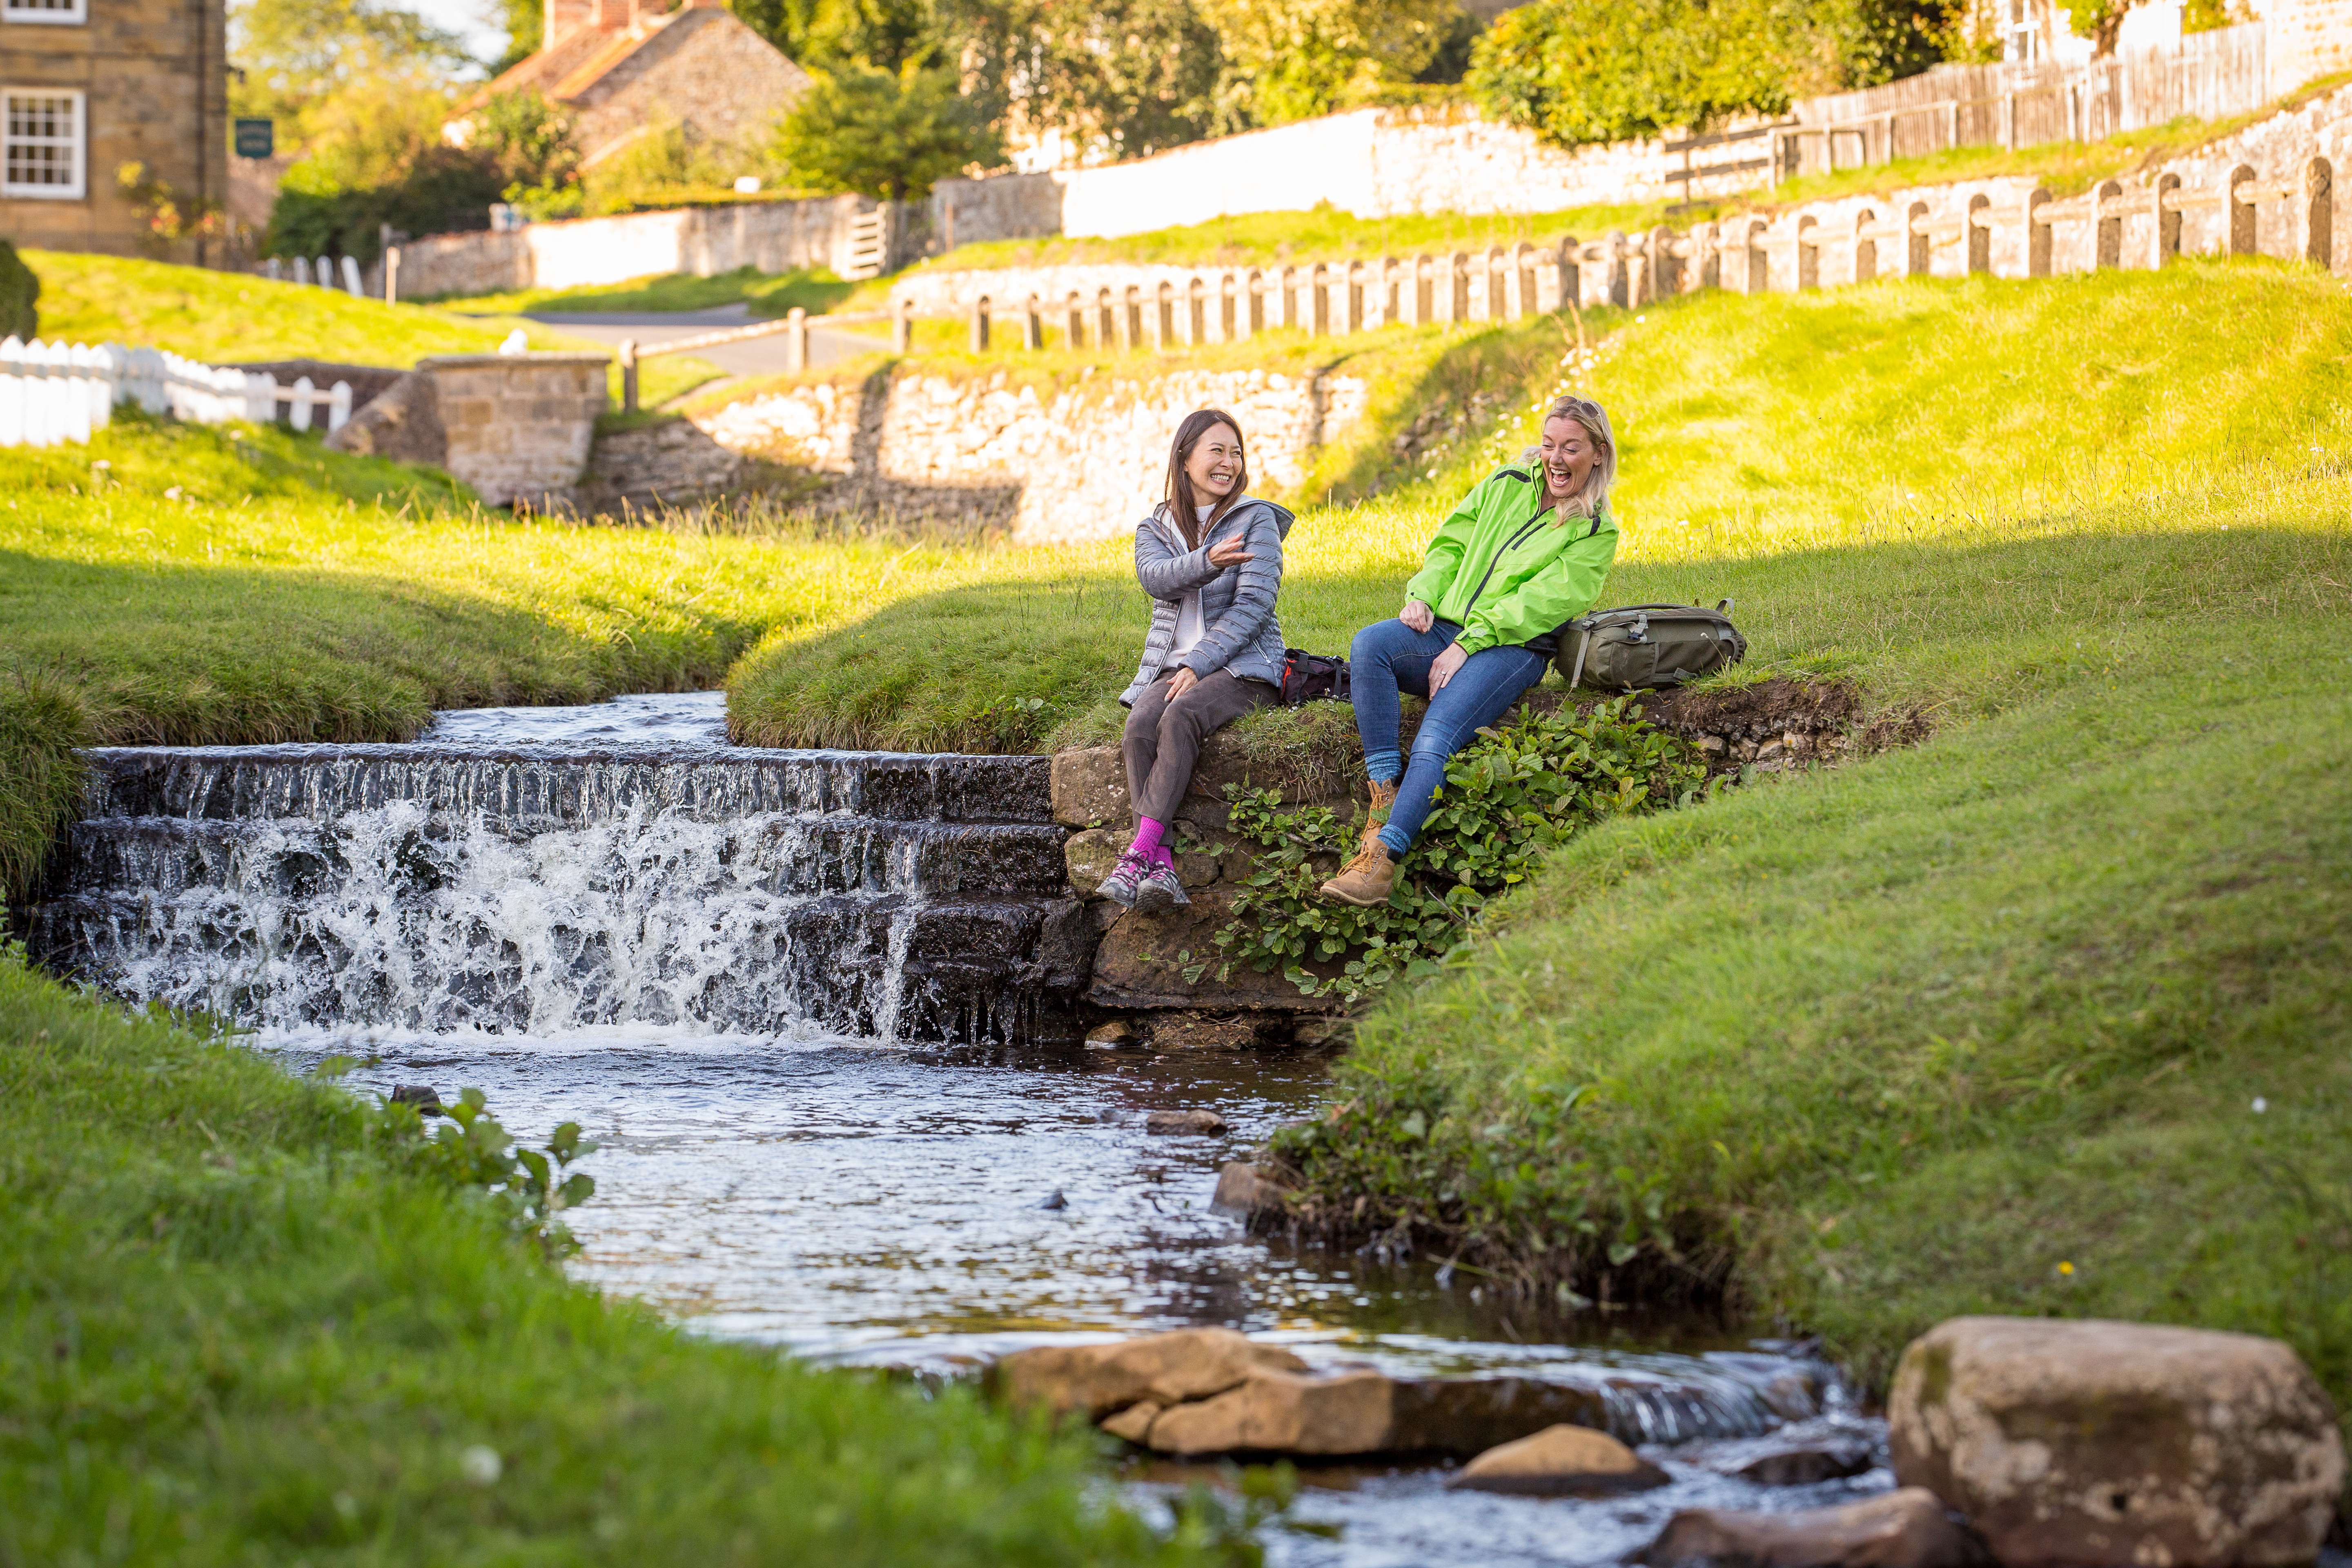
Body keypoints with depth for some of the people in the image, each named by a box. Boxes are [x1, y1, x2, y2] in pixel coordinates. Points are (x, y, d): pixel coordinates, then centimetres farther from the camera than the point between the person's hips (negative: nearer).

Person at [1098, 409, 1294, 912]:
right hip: (1172, 667, 3)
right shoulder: (1155, 528, 15)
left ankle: (1141, 852, -42)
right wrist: (1207, 562, -30)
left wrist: (1198, 665, -16)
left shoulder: (1257, 521, 5)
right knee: (1141, 725, -29)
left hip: (1243, 667, -3)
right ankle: (1161, 867, -40)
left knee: (1180, 717, -34)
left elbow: (1253, 604, -6)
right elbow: (1156, 577, -8)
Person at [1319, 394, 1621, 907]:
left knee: (1437, 737, -31)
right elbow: (1450, 546, 20)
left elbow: (1543, 602, -7)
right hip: (1445, 630, 5)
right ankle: (1385, 792, -32)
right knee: (1369, 644, -29)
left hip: (1511, 649, -5)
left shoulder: (1596, 534, 6)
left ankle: (1383, 859, -41)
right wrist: (1422, 596, -2)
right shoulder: (1506, 485, 19)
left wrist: (1468, 645, -17)